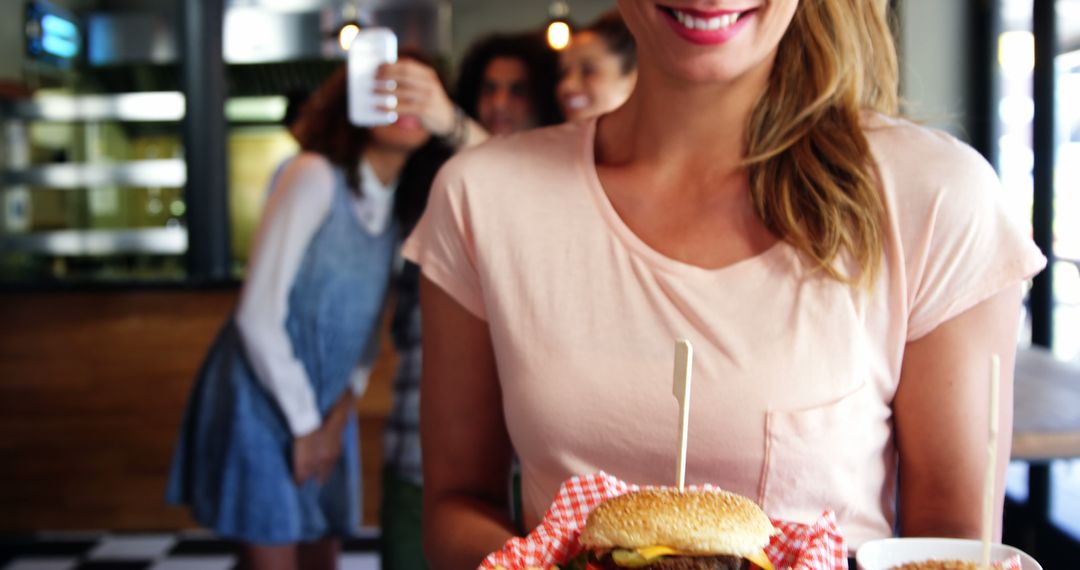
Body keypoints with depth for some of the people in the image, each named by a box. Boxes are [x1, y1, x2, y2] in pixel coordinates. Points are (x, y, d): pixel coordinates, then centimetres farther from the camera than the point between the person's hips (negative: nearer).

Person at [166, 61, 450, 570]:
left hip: (327, 410, 7)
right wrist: (303, 426, -11)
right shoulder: (314, 176, -17)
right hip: (262, 401, -7)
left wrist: (338, 419, -2)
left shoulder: (405, 202, 3)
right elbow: (258, 316, -18)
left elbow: (368, 326, 9)